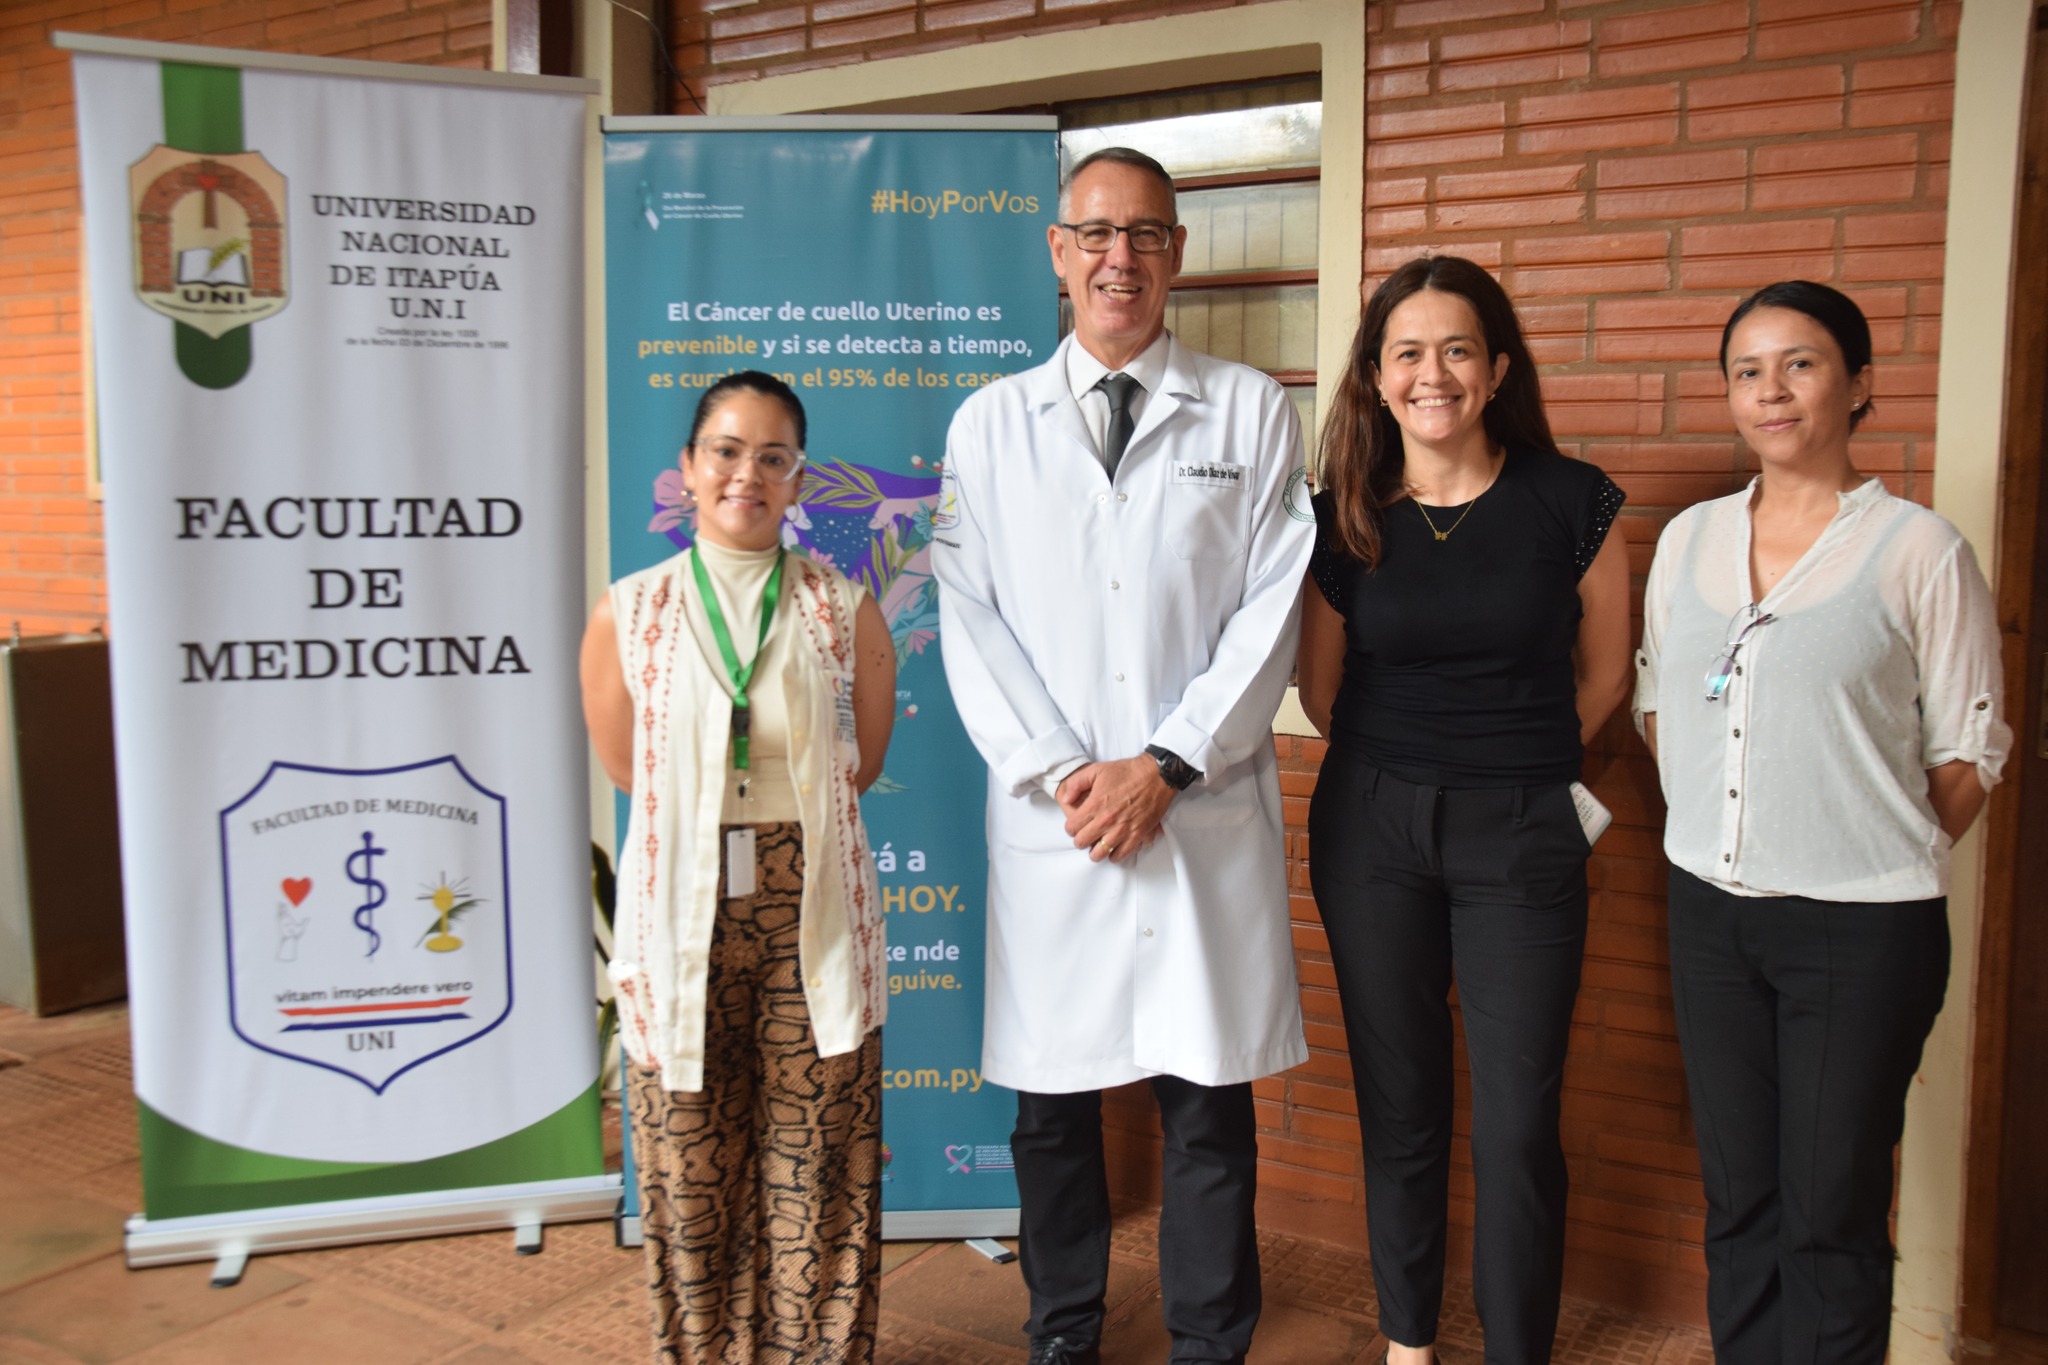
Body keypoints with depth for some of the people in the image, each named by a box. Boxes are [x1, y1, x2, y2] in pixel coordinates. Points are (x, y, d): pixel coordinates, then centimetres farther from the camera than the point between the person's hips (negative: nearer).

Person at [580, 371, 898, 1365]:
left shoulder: (844, 610, 2)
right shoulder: (627, 614, 1)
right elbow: (624, 768, 8)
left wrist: (784, 803, 6)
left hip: (812, 911, 0)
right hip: (684, 911, 0)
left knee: (814, 1158, 6)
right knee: (690, 1160, 8)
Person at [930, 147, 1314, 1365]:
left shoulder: (1253, 413, 5)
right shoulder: (990, 423, 8)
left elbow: (1271, 614, -1)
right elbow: (969, 617, 3)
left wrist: (1164, 767, -9)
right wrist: (1060, 771, -7)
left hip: (1207, 815, -1)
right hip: (1049, 815, 1)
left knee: (1210, 1101, 6)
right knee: (1052, 1099, 10)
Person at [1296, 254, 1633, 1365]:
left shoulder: (1571, 500, -4)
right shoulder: (1342, 515, -1)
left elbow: (1603, 673, 8)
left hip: (1521, 835, -1)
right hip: (1373, 826, 2)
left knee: (1518, 1123, -1)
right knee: (1398, 1105, 11)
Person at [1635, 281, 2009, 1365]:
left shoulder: (1919, 551, -7)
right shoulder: (1688, 538, 6)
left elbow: (1967, 756, -3)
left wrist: (1880, 861, -1)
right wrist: (1720, 829, 7)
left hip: (1862, 928, -4)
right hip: (1710, 909, 4)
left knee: (1829, 1214, 5)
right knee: (1737, 1195, 14)